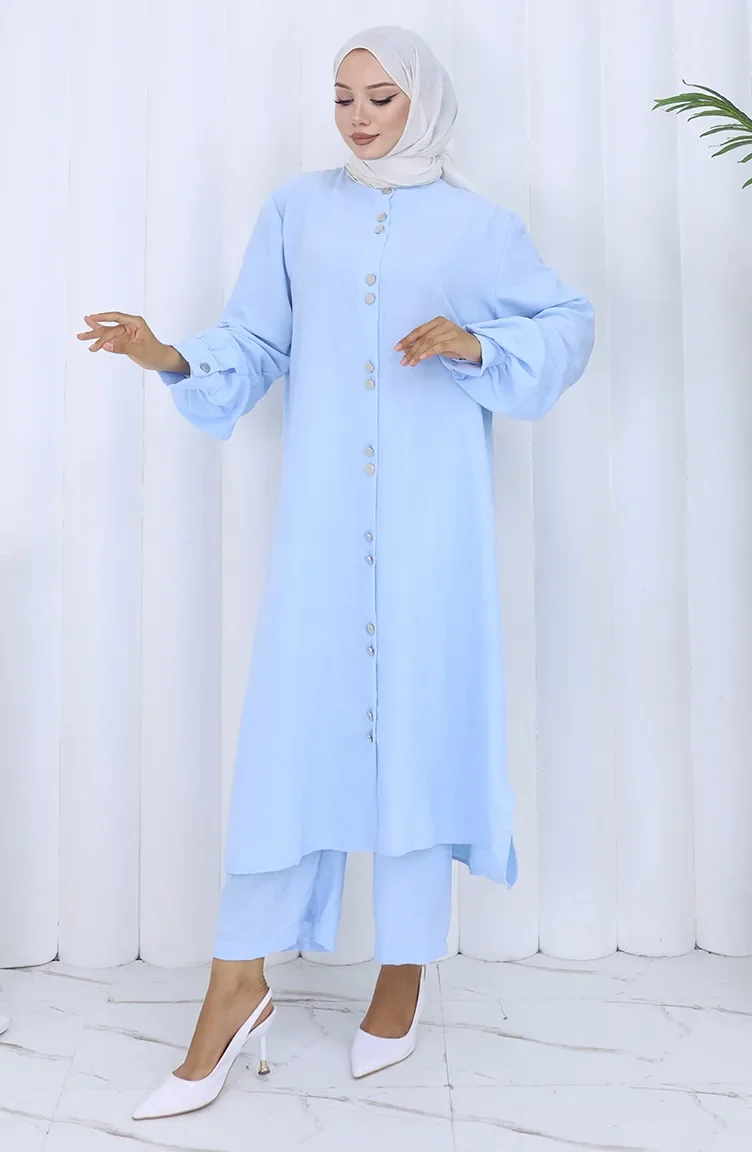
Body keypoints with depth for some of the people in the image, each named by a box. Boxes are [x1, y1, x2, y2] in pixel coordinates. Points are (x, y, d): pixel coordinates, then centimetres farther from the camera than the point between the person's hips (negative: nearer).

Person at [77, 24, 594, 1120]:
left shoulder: (476, 222, 10)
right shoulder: (297, 209, 14)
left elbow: (569, 323, 10)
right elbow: (257, 343, 12)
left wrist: (477, 345, -7)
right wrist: (176, 358, -6)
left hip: (431, 511, -1)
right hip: (323, 507, 1)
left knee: (417, 714, 1)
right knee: (293, 714, -3)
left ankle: (405, 970, 19)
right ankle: (238, 988, 9)